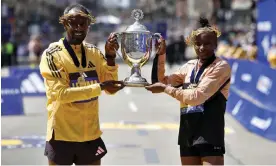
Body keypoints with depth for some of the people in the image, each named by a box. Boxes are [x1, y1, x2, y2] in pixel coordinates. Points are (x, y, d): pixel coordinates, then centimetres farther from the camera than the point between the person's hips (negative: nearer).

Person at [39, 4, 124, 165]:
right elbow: (61, 93, -21)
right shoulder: (52, 54, -11)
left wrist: (110, 56, -12)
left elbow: (110, 88, 1)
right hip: (63, 136, -5)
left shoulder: (94, 52, 5)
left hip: (91, 135, 5)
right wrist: (100, 87, -24)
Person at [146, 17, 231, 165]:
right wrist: (160, 55, 3)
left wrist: (166, 88, -14)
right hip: (187, 136, 7)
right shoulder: (189, 66, 11)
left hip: (210, 137, -6)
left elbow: (197, 96, -18)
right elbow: (161, 82, 13)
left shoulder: (221, 67, -9)